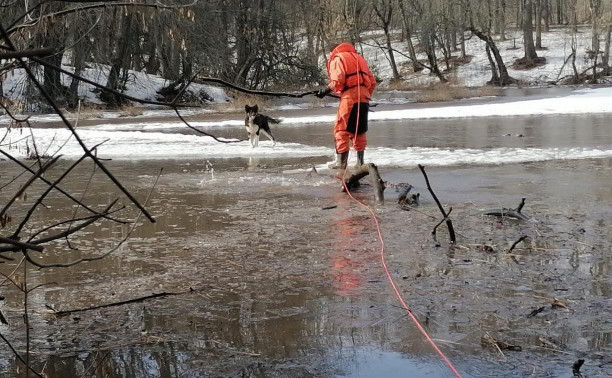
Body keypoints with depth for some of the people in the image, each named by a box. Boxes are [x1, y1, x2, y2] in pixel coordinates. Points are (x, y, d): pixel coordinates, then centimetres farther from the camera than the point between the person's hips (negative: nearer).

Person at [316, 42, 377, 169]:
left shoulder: (337, 59, 7)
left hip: (350, 96, -6)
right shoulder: (359, 58, 26)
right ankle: (360, 161, 15)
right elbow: (372, 82, 20)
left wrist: (326, 91, -1)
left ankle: (341, 161, -6)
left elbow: (338, 80, -12)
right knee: (359, 130, 15)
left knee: (341, 129, -2)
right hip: (364, 96, 6)